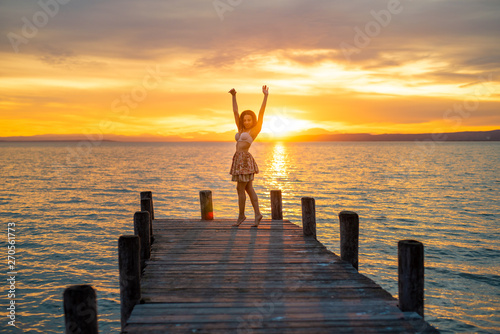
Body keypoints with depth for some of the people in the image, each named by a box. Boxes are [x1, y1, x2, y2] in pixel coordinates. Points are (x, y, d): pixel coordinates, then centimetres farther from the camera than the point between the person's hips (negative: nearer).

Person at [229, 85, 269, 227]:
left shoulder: (255, 130, -2)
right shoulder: (241, 130, 15)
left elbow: (261, 112, -7)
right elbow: (235, 112, 17)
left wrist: (265, 96, -11)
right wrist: (234, 96, 15)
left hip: (244, 160, -8)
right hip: (239, 159, 8)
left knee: (240, 189, -3)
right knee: (248, 189, 8)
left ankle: (241, 215, 9)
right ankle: (257, 213, 11)